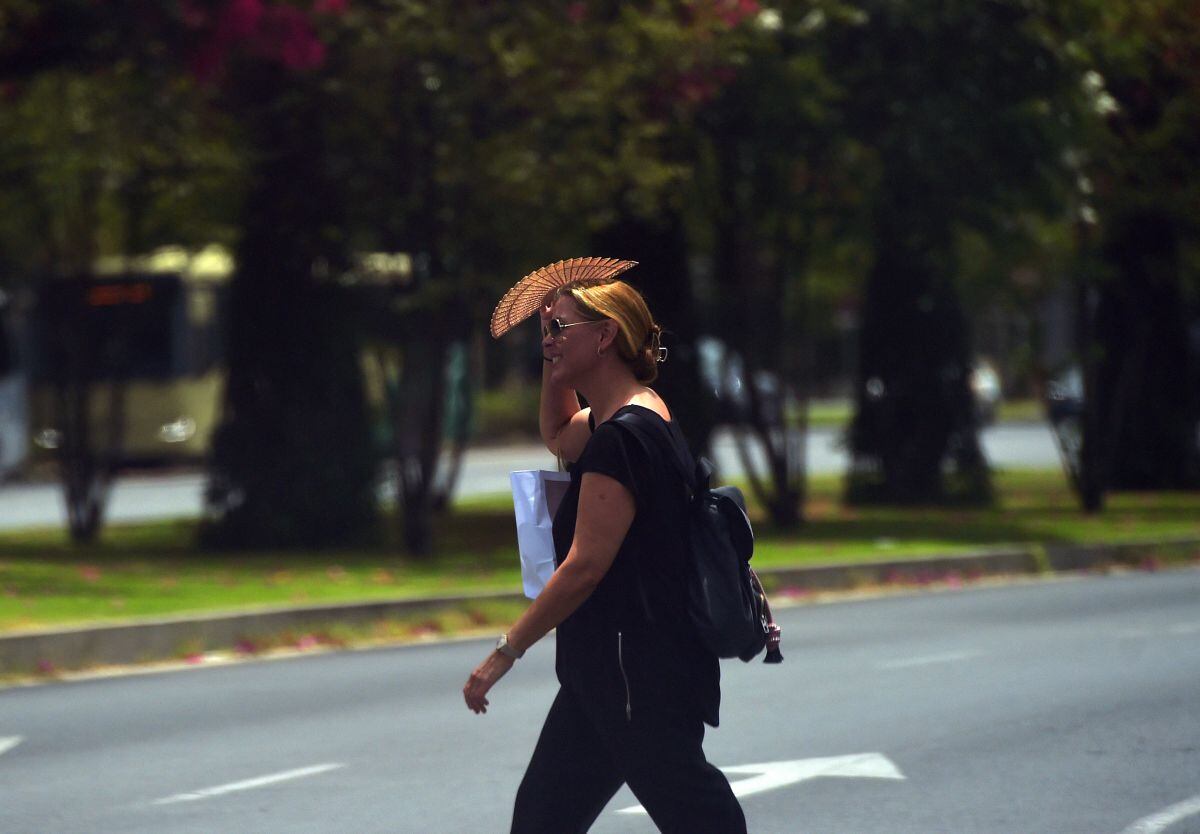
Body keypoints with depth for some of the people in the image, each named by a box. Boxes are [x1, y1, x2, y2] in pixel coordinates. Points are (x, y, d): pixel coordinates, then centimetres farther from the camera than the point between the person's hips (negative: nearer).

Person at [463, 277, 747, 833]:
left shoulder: (623, 437, -18)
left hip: (641, 676, -11)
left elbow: (584, 567, -21)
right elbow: (558, 434, 38)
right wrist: (555, 360, 22)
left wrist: (505, 652, -15)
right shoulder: (624, 421, 13)